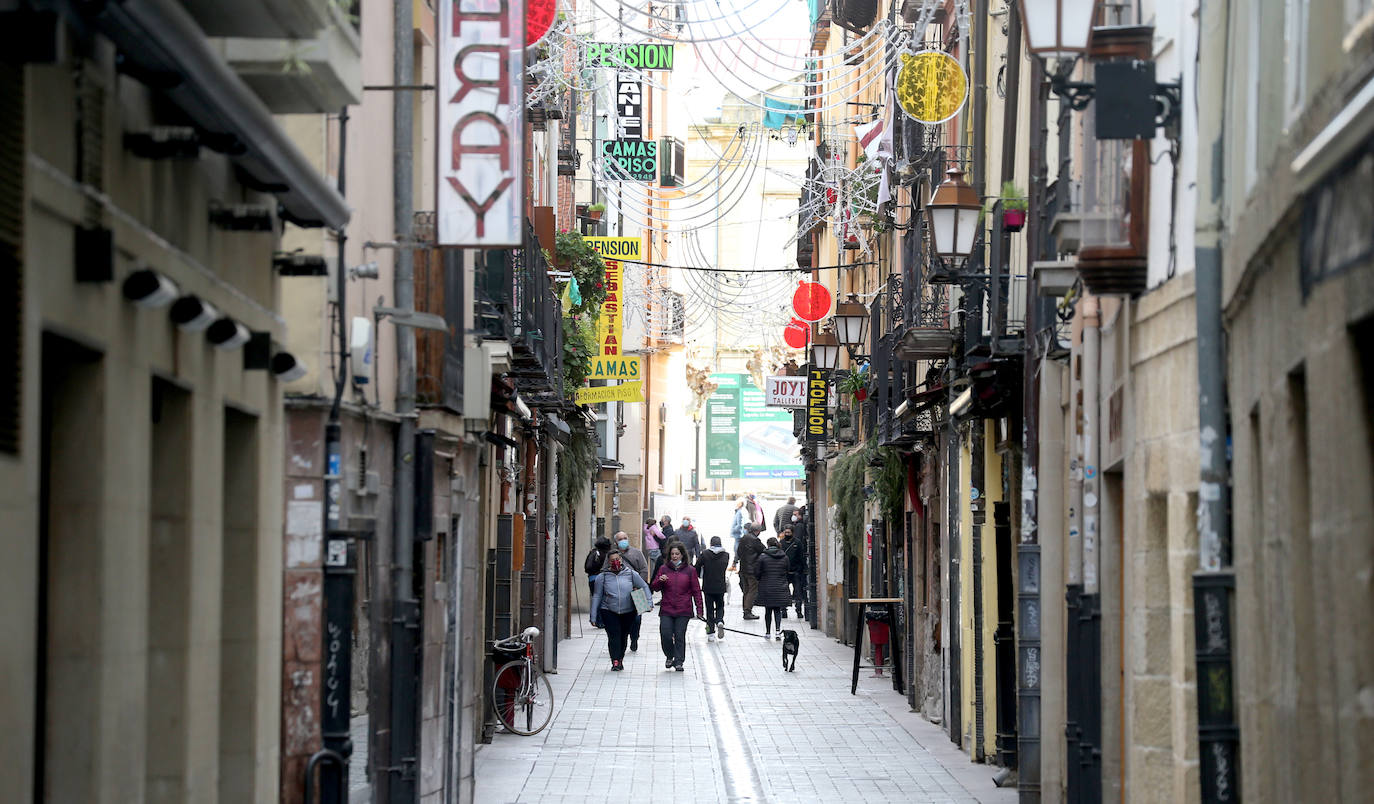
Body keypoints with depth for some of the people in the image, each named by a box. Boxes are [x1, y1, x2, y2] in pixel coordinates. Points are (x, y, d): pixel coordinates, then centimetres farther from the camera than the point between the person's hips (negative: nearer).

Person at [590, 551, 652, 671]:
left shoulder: (631, 574, 0)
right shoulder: (602, 577, -1)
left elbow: (644, 587, 10)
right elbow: (597, 596, 3)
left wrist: (649, 602, -3)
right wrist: (593, 617, 0)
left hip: (628, 612, 2)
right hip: (609, 611, -2)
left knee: (623, 636, 9)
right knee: (614, 635, -15)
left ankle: (620, 659, 26)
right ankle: (615, 661, -18)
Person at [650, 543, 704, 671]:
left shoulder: (690, 570, 4)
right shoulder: (663, 569, 8)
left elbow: (696, 591, 5)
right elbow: (655, 588, 10)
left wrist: (699, 609, 0)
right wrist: (660, 581, -13)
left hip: (683, 611, -1)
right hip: (666, 610, 1)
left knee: (680, 636, -3)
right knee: (665, 635, -7)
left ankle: (679, 662, 7)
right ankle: (669, 657, 17)